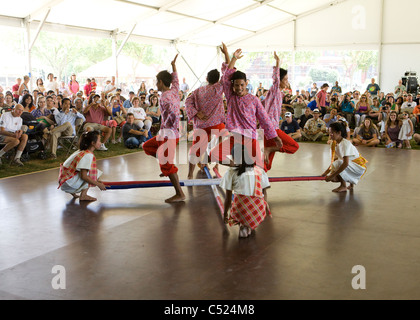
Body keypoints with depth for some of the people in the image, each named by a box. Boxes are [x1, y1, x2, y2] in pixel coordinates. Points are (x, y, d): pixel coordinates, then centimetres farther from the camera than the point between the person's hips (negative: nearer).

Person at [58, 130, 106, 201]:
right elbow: (84, 176, -24)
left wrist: (96, 181, 17)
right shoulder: (88, 155, -19)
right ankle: (83, 195, -9)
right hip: (68, 182, -9)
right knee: (92, 172, -11)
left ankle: (73, 192, 14)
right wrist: (98, 184, -15)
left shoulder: (82, 151, 10)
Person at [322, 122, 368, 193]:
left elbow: (345, 163, -35)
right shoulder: (334, 143, -2)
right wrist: (326, 172, -6)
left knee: (338, 163, -31)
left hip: (359, 167, -8)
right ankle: (351, 183, 15)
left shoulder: (345, 143, -26)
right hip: (350, 166, 8)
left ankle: (343, 186, -14)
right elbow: (334, 160, 5)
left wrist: (332, 176, -35)